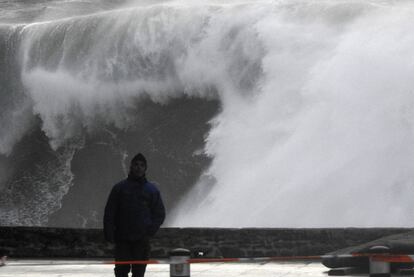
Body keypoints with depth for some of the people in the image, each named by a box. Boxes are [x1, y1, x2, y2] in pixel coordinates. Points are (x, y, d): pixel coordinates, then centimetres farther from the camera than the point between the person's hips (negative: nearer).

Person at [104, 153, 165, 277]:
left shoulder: (152, 190, 7)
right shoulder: (120, 188, 5)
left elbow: (160, 213, 10)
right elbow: (109, 212, 5)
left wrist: (150, 231, -3)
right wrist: (109, 233, -5)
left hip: (142, 240, 0)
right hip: (122, 239, 0)